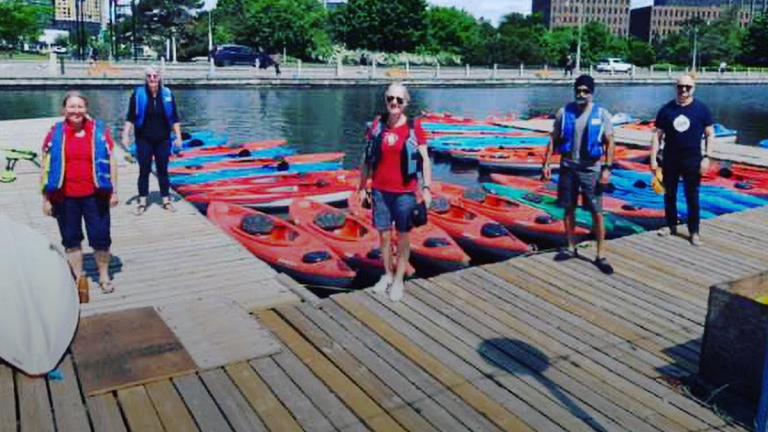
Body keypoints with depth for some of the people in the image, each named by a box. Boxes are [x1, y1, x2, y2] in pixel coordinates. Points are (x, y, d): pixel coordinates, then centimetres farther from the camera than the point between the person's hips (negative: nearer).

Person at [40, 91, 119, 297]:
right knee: (71, 239, 12)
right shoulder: (55, 133, 1)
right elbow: (46, 168, 5)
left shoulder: (99, 130, -1)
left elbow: (111, 162, 4)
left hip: (94, 195, -1)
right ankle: (79, 278, 27)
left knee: (100, 237, 5)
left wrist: (114, 190, 2)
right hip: (65, 197, 1)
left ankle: (104, 276, 24)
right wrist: (46, 198, 3)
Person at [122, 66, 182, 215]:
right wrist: (126, 135, -9)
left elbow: (174, 118, 5)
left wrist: (178, 136, 1)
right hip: (144, 140, -1)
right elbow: (130, 118, 0)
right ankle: (142, 202, 12)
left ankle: (166, 200, 17)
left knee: (163, 170, 8)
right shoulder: (138, 94, -3)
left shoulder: (167, 94, 1)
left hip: (163, 140, 1)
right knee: (144, 171, 4)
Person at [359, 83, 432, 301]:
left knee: (403, 236, 6)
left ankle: (399, 280, 17)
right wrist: (362, 187, 8)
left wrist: (426, 188, -11)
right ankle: (387, 275, 27)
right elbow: (367, 159, 8)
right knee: (384, 234, 11)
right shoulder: (377, 125, 1)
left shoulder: (414, 127, -6)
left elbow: (425, 159, -4)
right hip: (380, 190, 3)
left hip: (405, 191, -2)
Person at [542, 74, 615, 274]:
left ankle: (601, 256, 5)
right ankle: (570, 248, 25)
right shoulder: (564, 112, 0)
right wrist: (546, 163, 0)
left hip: (591, 169, -2)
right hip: (568, 167, 2)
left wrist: (607, 168, -11)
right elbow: (554, 140, 5)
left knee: (597, 213, -2)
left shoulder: (602, 114, -4)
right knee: (568, 209, 11)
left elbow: (609, 143, -3)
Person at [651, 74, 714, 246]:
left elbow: (710, 135, 2)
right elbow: (658, 135, 3)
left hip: (693, 160, -2)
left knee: (692, 196, 2)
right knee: (669, 194, 10)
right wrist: (653, 158, -2)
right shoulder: (666, 109, 2)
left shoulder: (701, 109, -1)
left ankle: (694, 231, 10)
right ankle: (671, 225, 25)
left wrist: (706, 157, -7)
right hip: (670, 159, 2)